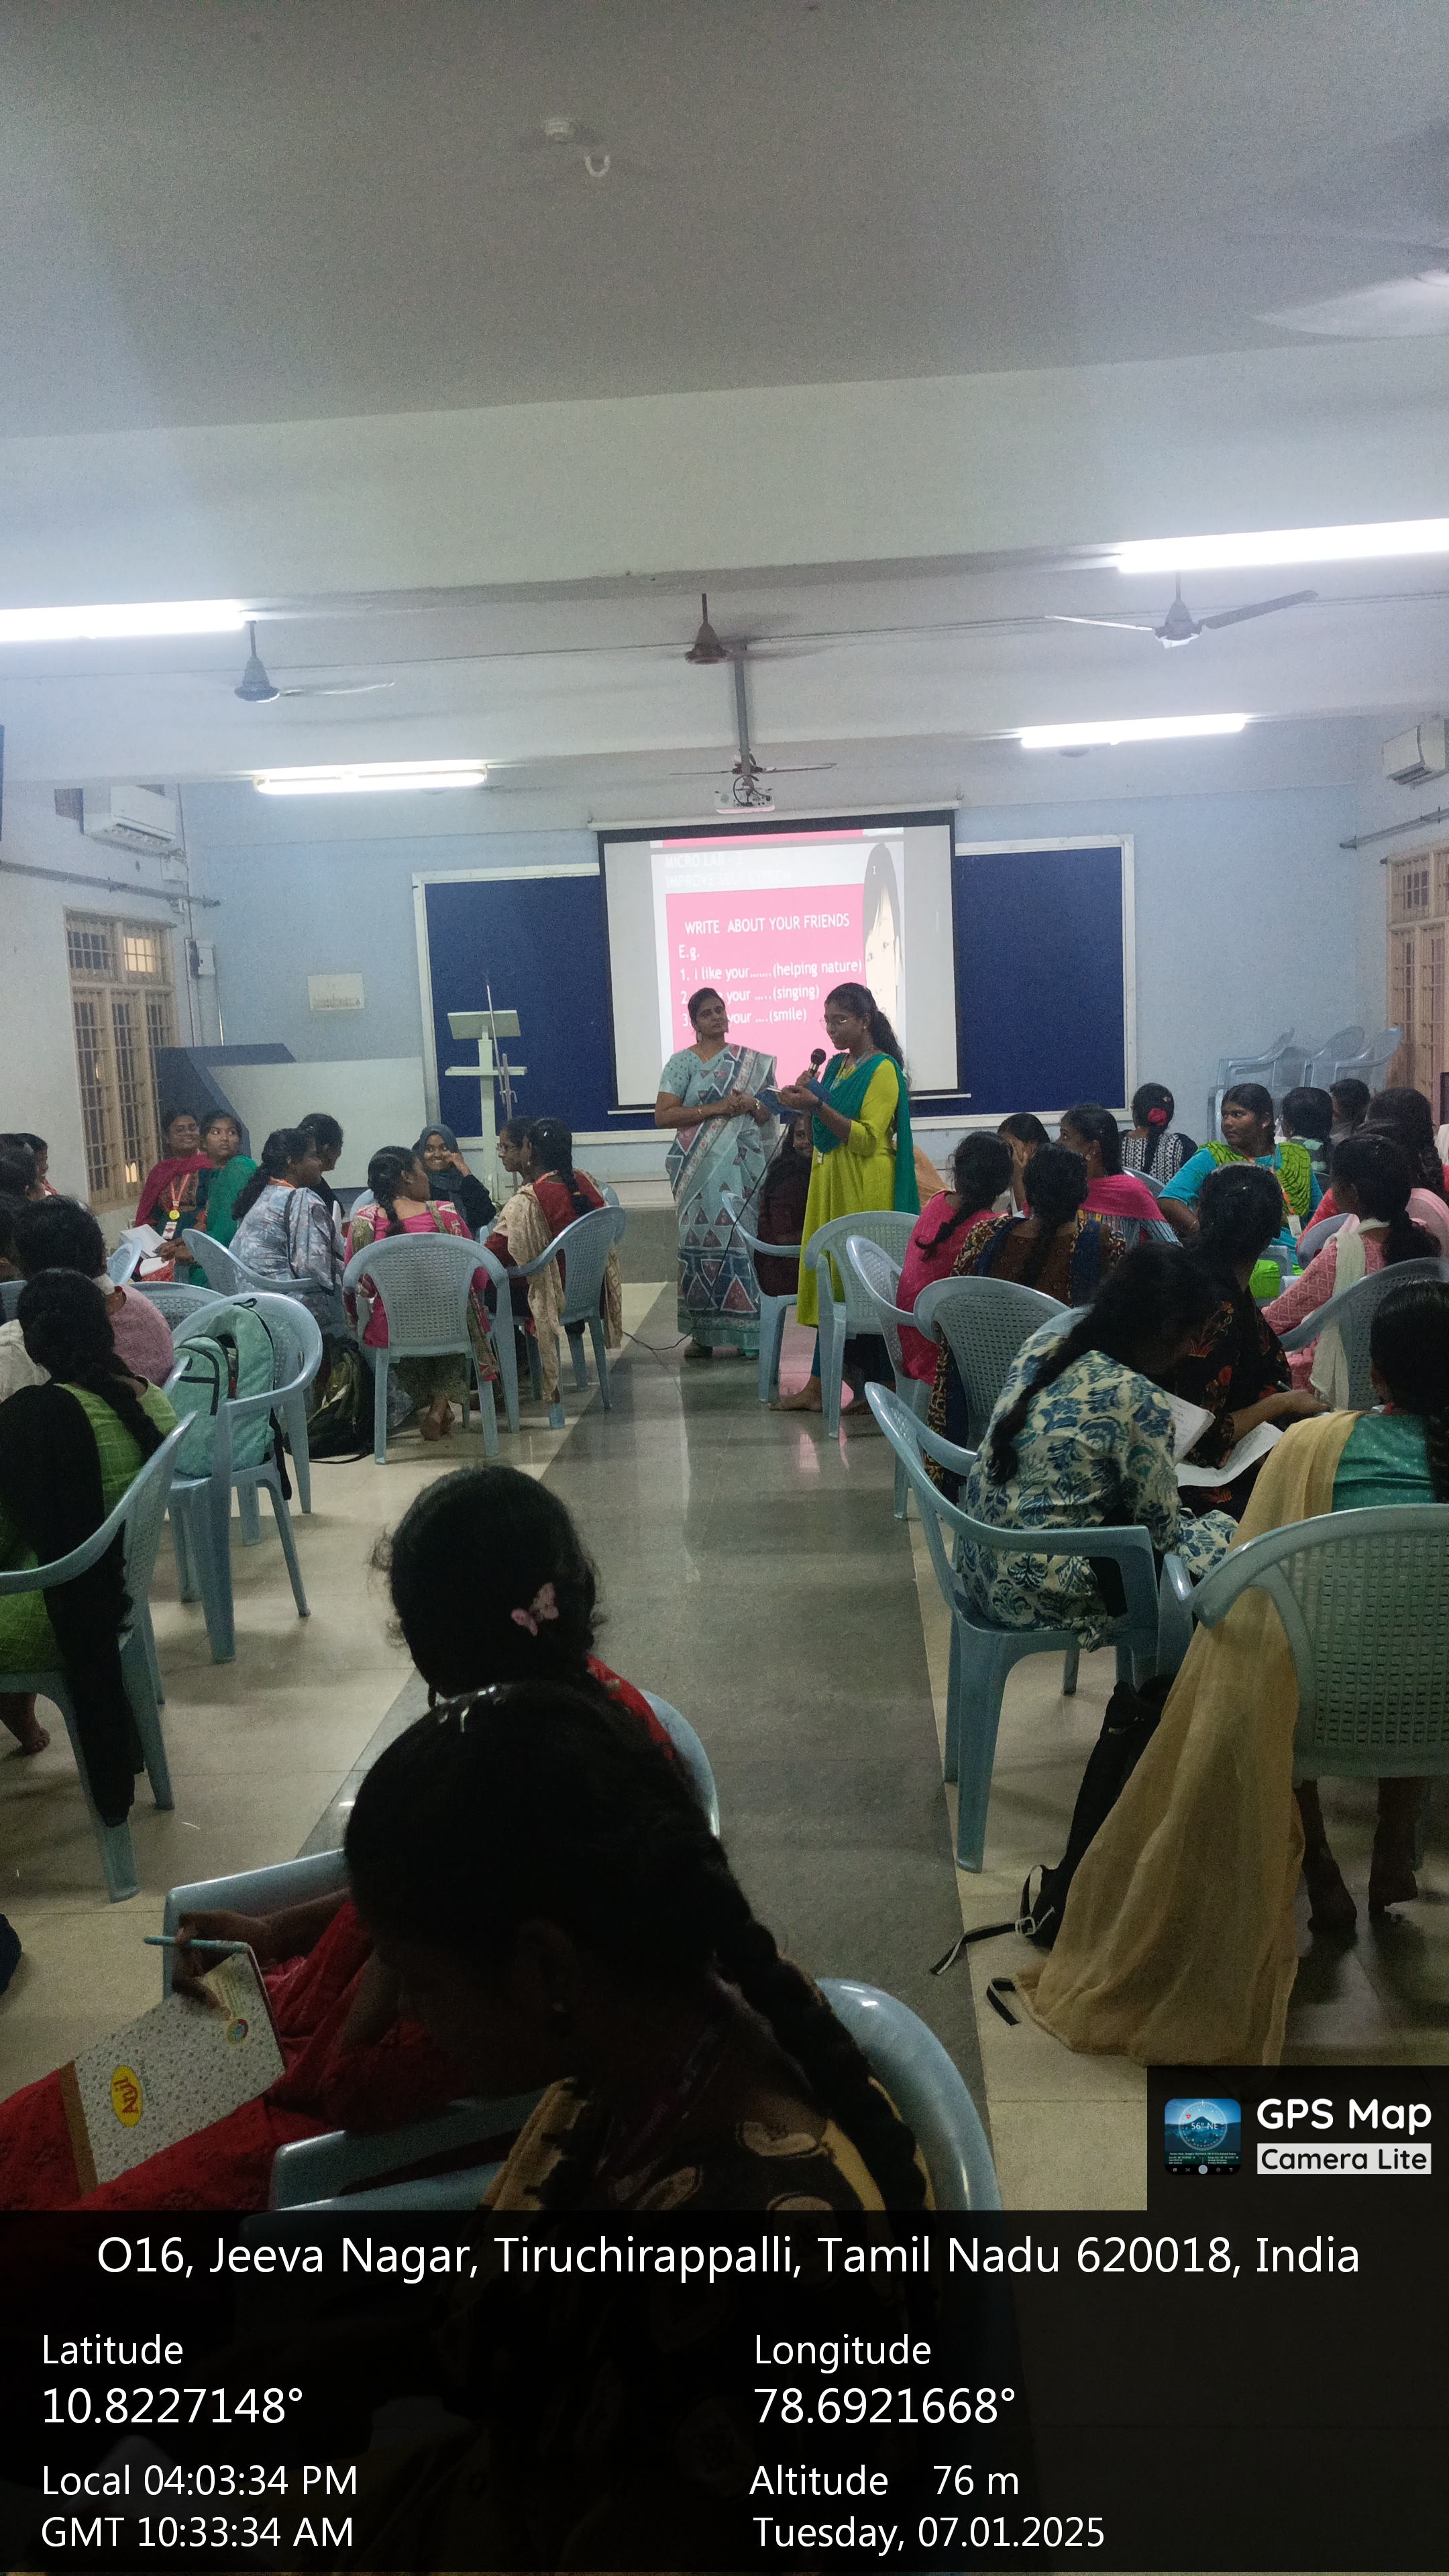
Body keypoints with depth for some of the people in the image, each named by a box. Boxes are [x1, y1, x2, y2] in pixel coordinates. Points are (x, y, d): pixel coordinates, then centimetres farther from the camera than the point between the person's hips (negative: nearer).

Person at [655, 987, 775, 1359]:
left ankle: (746, 1332, 1)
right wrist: (716, 1108, -13)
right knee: (701, 1240, -3)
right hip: (699, 1167, -2)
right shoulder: (683, 1062, 3)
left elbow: (766, 1115, 19)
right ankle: (702, 1332, 3)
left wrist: (751, 1105, -5)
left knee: (742, 1236, -3)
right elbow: (662, 1116, -6)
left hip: (742, 1164, 2)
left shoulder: (751, 1062, 13)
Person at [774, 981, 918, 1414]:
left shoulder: (882, 1069, -9)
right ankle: (819, 1387, 6)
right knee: (831, 1279, 6)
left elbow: (867, 1140, -17)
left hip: (865, 1192, -8)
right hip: (831, 1183, 8)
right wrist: (805, 1105, 4)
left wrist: (818, 1106, -23)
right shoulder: (837, 1065, 16)